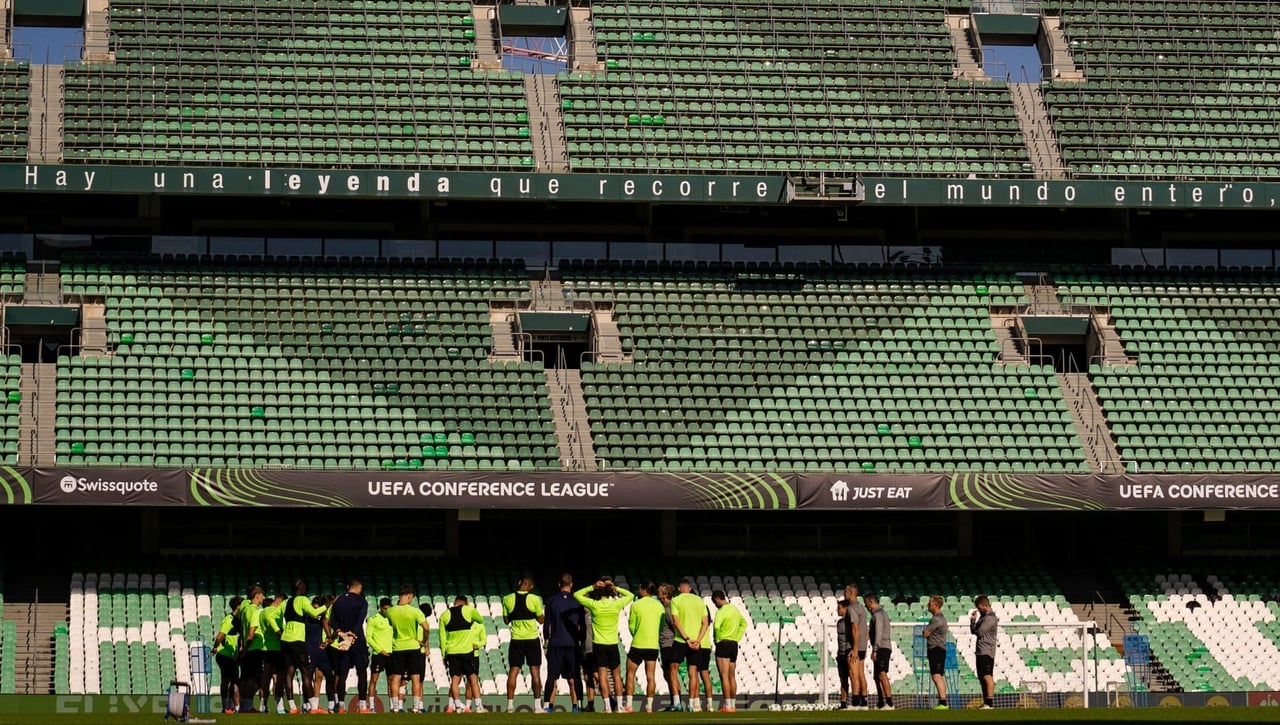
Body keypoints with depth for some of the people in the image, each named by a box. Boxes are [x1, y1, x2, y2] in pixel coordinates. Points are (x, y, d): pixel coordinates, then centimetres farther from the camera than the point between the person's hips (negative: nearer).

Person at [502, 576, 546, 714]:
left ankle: (510, 705, 2)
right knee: (535, 672, 3)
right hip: (532, 639, -2)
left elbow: (506, 620, 6)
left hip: (516, 639, 2)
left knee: (513, 671, 5)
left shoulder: (508, 599, -2)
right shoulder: (535, 599, -8)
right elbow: (541, 620, -1)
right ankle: (537, 705, -1)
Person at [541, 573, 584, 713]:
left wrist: (546, 639, 13)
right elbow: (581, 624, 4)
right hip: (572, 643, 1)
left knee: (552, 677, 3)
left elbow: (546, 623, 2)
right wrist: (580, 640, 15)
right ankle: (575, 705, 1)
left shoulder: (551, 602, 0)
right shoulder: (577, 602, 1)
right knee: (573, 677, 6)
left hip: (555, 643, -1)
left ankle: (550, 705, -3)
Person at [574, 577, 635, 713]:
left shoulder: (594, 604, -9)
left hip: (598, 644, -2)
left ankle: (608, 707, -5)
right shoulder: (616, 604, -5)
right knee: (616, 675, 11)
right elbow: (630, 595, 14)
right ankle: (619, 706, 10)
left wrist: (592, 587, -1)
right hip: (613, 644, 2)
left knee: (602, 675, 0)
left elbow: (576, 595, 3)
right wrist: (616, 588, 4)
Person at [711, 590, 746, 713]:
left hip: (723, 644, -8)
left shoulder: (721, 611, -13)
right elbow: (744, 623, 28)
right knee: (732, 677, 12)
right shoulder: (735, 609, 14)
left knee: (724, 676, -8)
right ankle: (733, 704, 14)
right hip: (734, 644, 8)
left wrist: (718, 639, -10)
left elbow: (716, 626, -27)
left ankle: (727, 705, -11)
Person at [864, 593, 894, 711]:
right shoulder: (883, 612, 22)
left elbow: (878, 632, -17)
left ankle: (889, 703, -28)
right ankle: (880, 704, 16)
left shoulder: (877, 614, -9)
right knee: (876, 676, 13)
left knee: (882, 675, -19)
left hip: (881, 648, -11)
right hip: (886, 647, 11)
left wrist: (875, 649, -20)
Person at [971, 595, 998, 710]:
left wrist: (975, 626, 5)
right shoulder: (983, 617, 19)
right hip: (980, 651, 10)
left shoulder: (990, 618, -12)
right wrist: (973, 620, 5)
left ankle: (990, 702, -20)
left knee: (987, 676, -15)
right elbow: (973, 631, 18)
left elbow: (979, 632, -17)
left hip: (987, 652, -10)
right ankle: (986, 702, 16)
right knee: (982, 678, 12)